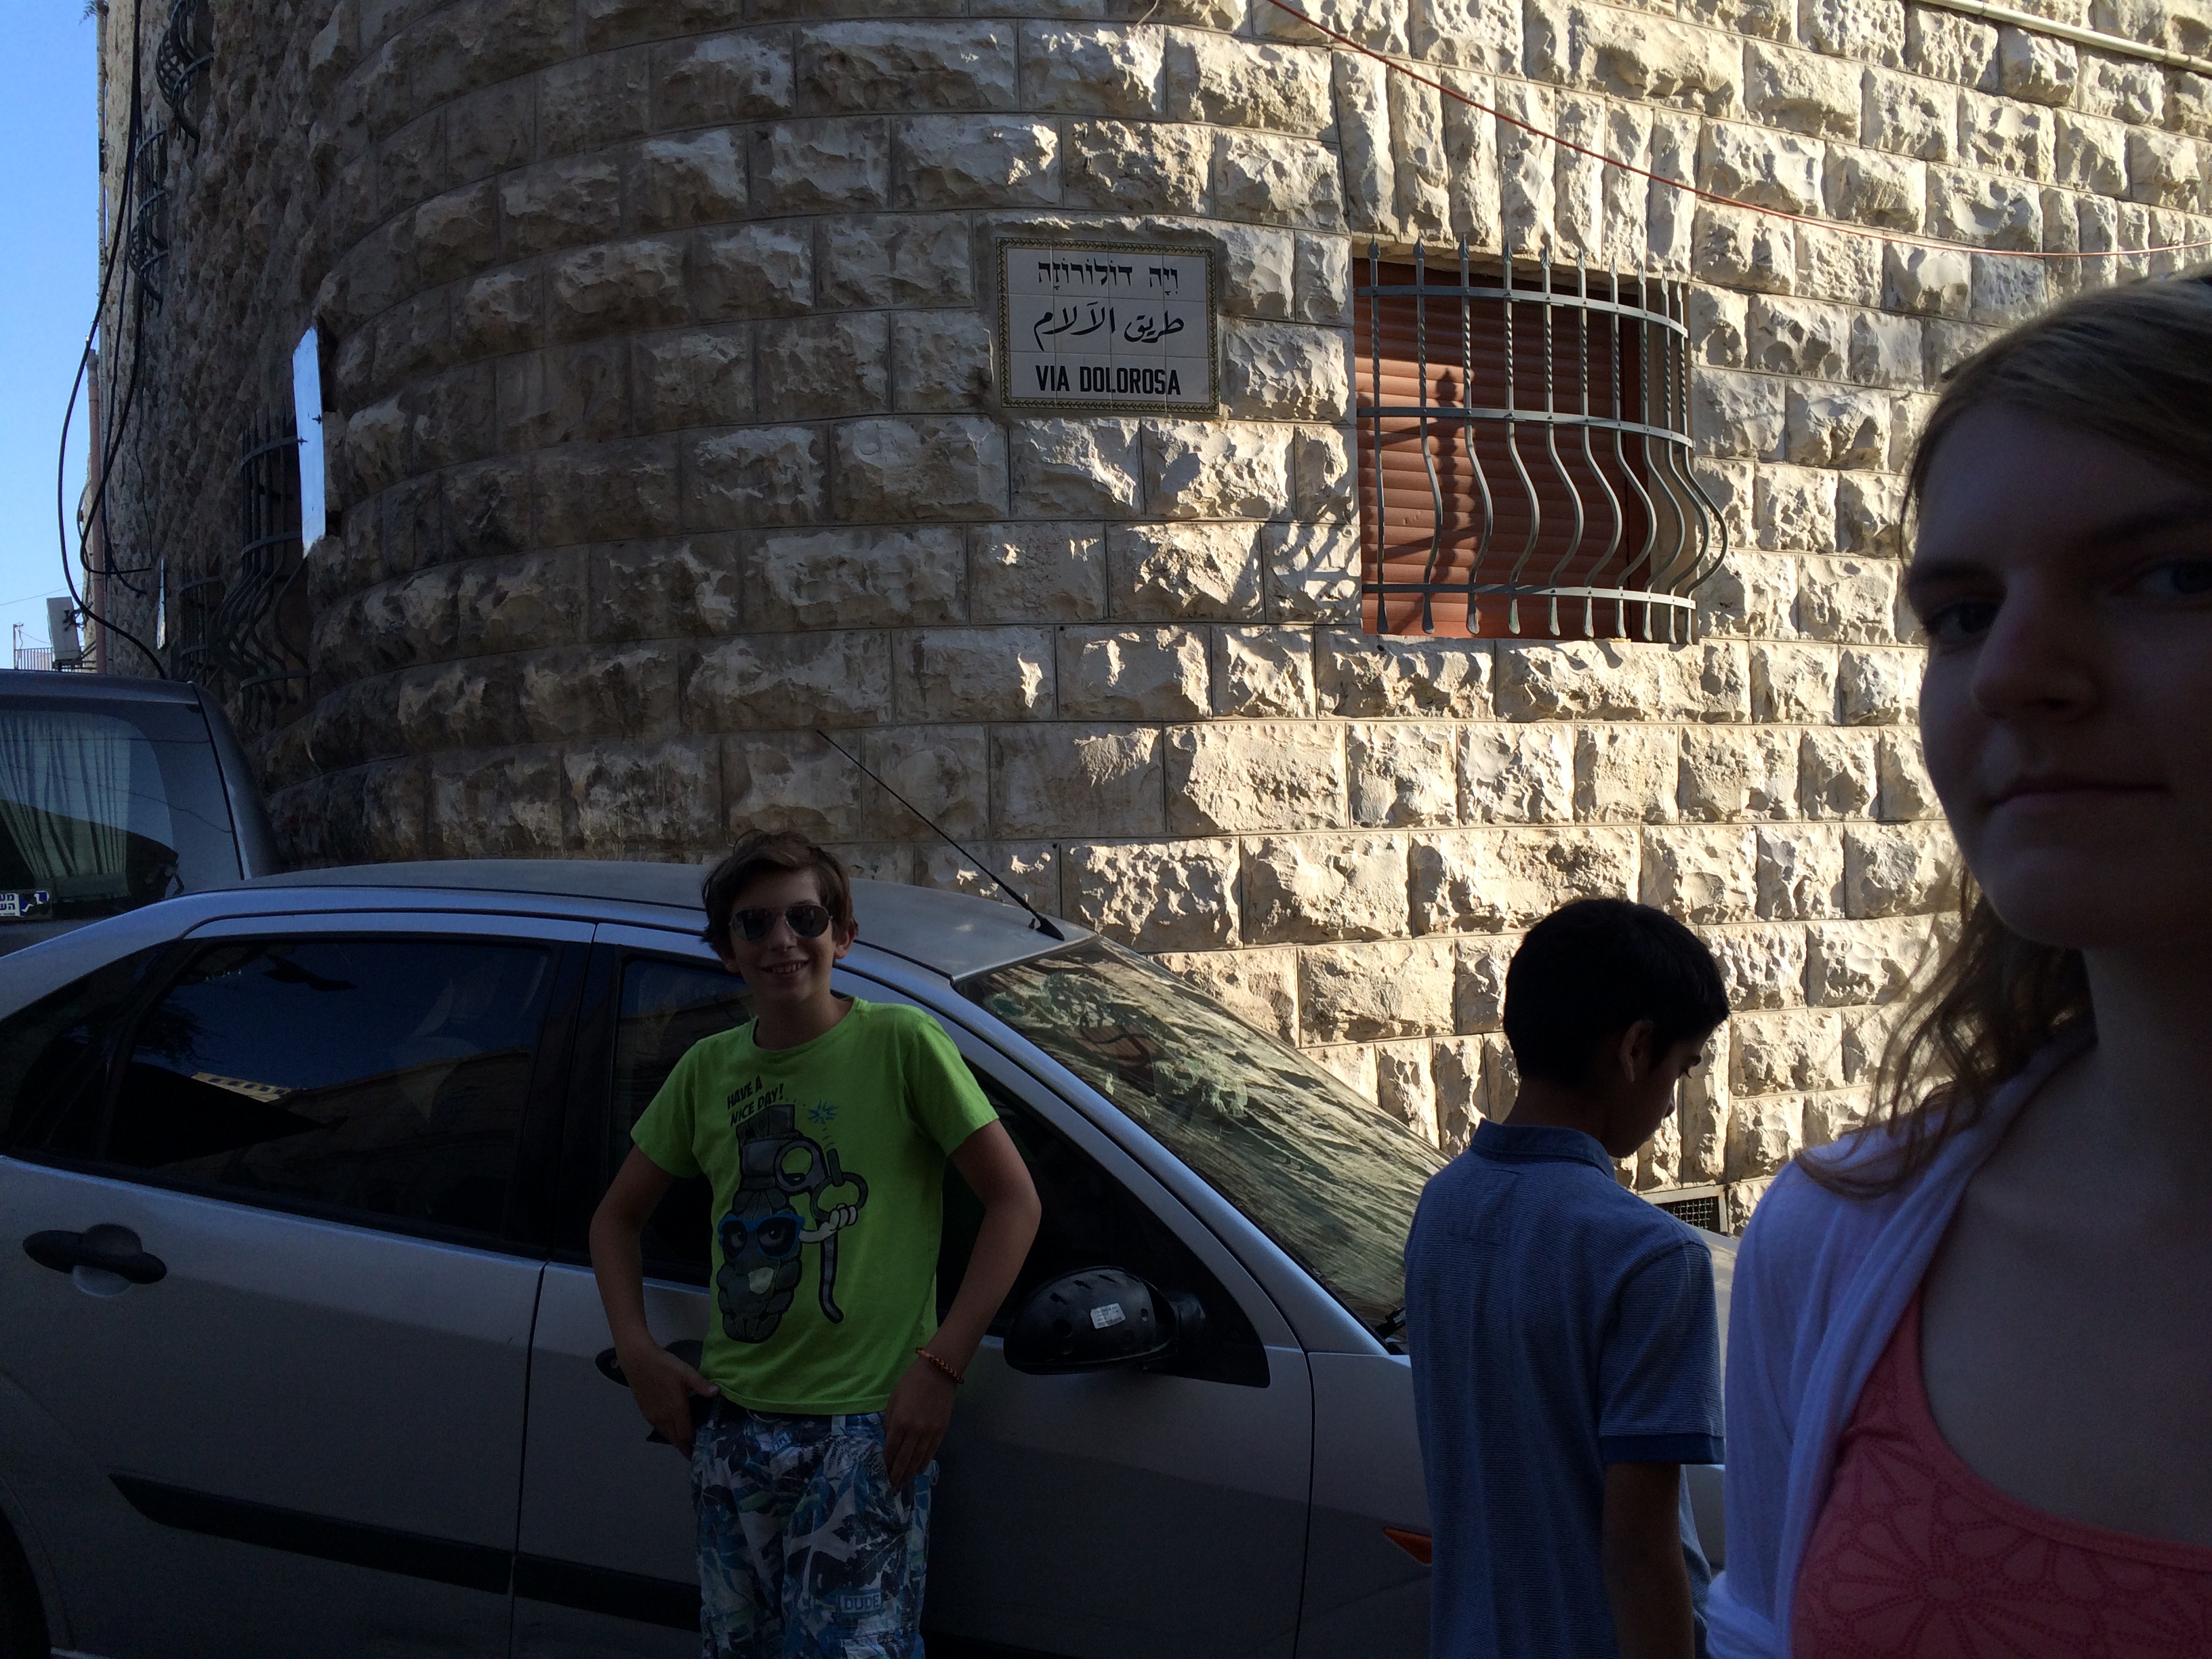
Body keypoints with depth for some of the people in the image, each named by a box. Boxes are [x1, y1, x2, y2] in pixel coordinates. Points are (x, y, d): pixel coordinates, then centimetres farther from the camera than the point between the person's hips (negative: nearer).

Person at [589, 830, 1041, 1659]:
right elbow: (616, 1217, 19)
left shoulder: (899, 1044, -7)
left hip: (867, 1426, -5)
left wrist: (941, 1365, -13)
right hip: (733, 1423, 5)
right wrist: (636, 1351, 3)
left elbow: (1014, 1199, -7)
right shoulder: (708, 1070, 7)